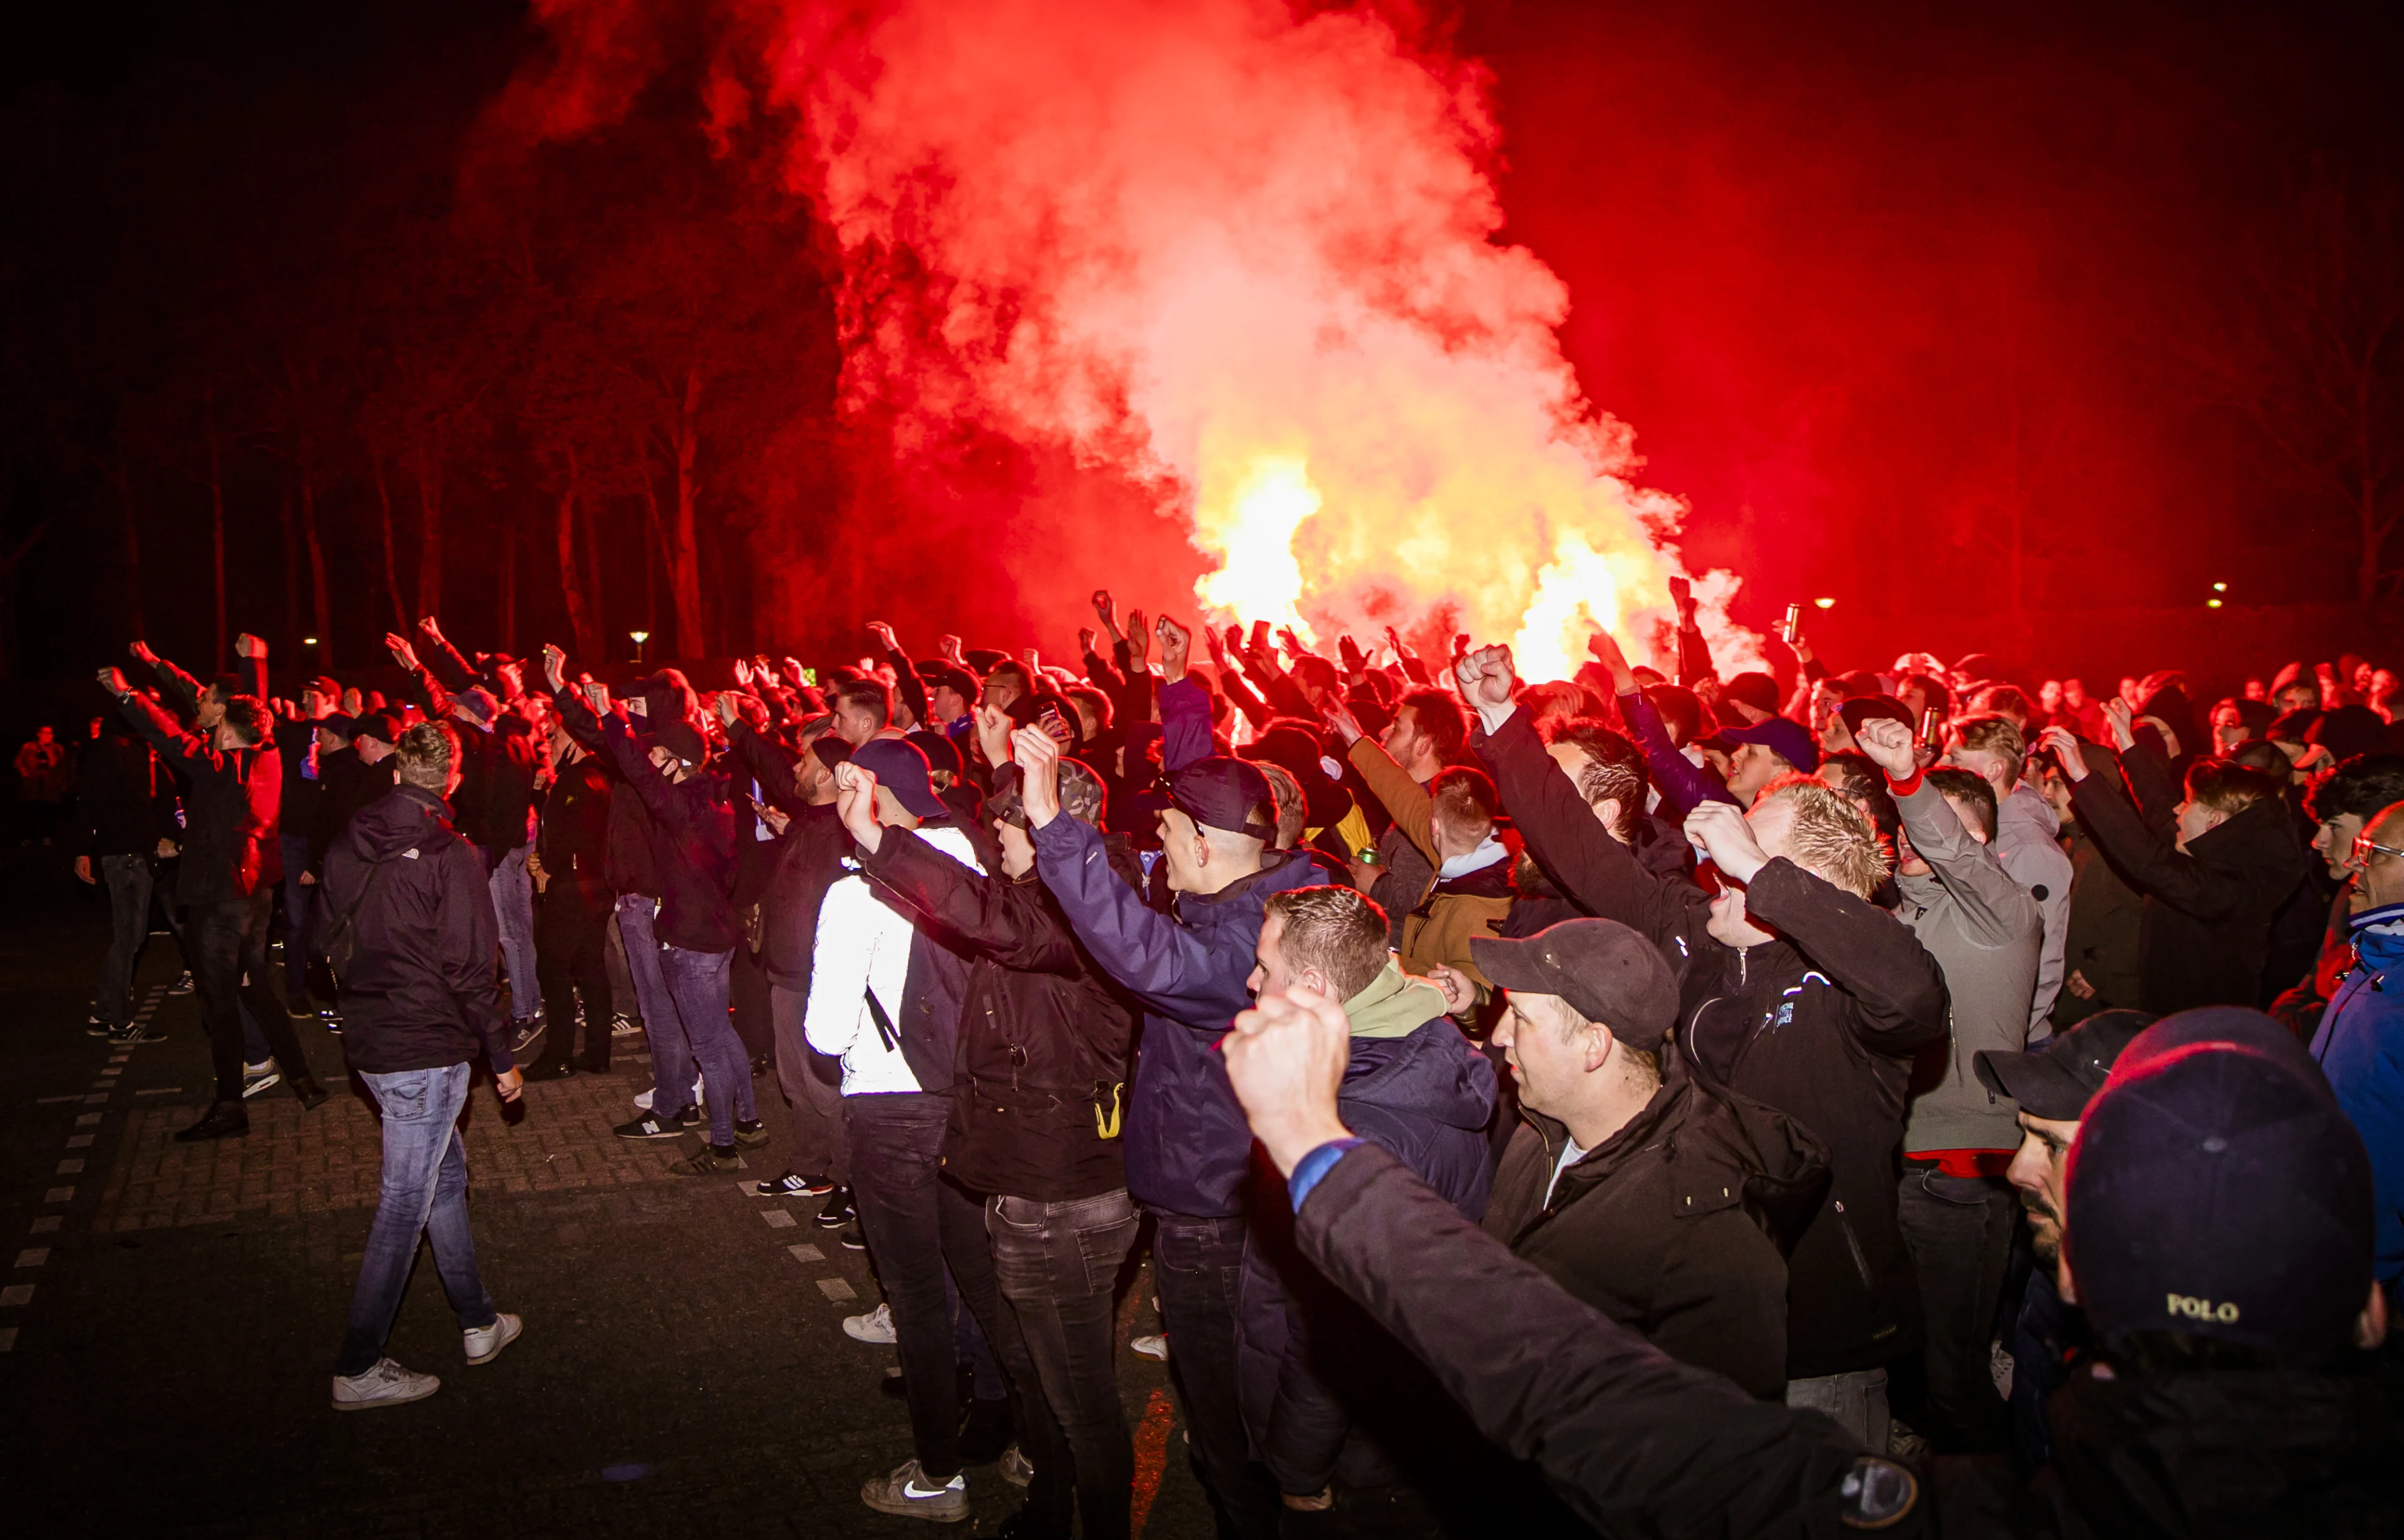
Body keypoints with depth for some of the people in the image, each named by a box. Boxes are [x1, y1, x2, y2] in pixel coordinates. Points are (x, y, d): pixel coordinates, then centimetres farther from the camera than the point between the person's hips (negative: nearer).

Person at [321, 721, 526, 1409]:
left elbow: (330, 942, 13)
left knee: (445, 1171, 20)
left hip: (367, 1042, 8)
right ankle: (358, 1370, 8)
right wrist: (502, 1058, -7)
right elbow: (470, 971, -16)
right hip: (427, 1050, -8)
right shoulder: (451, 857, -16)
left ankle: (478, 1321, 30)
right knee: (405, 1204, 1)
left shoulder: (347, 849, 5)